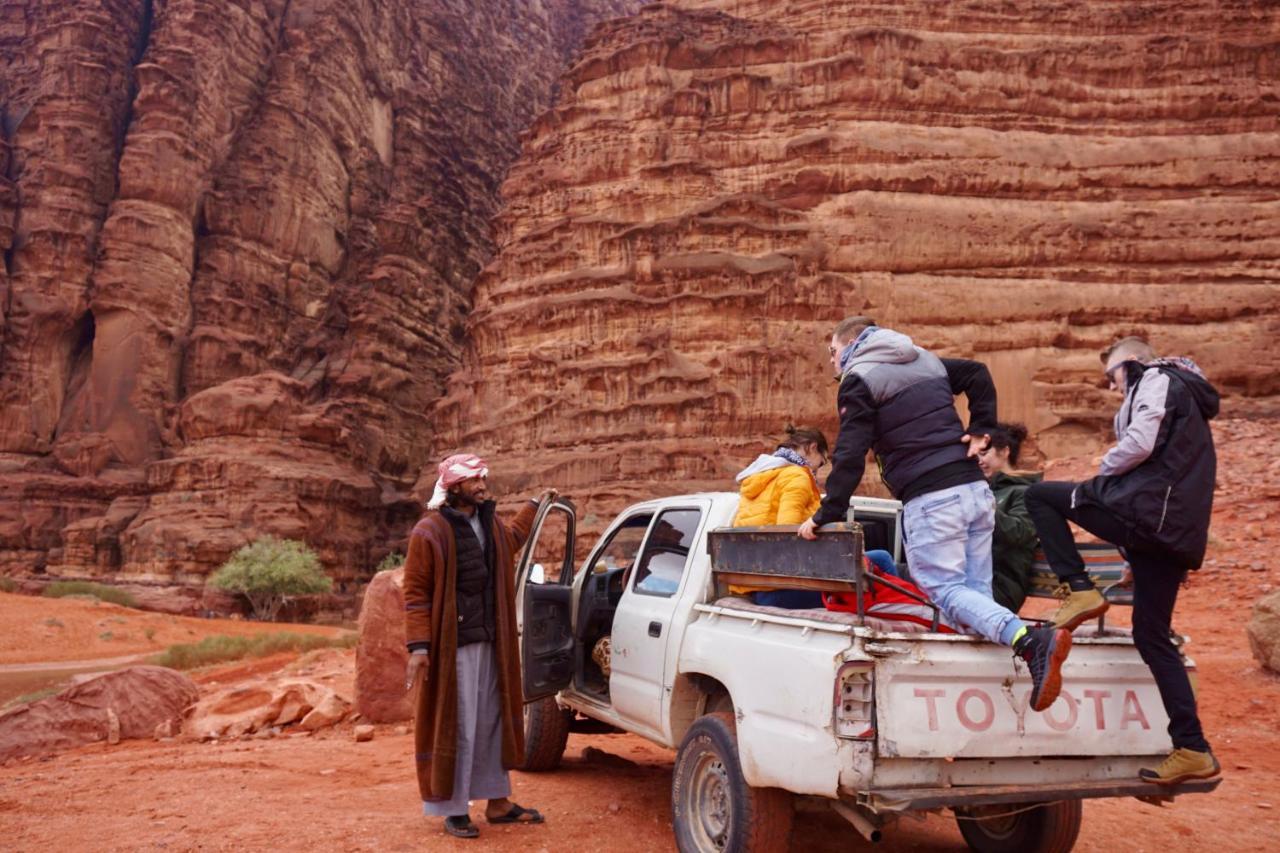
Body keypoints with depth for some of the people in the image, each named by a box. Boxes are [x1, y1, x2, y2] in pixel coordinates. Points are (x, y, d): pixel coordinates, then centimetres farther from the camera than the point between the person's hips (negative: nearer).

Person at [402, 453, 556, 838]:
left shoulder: (490, 524, 11)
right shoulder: (429, 532, -12)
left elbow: (513, 538, 36)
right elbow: (415, 593, -13)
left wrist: (535, 505, 39)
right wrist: (418, 646, -19)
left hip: (490, 643, 8)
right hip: (452, 645, -7)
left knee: (492, 722, 13)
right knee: (456, 728, -1)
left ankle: (497, 802, 24)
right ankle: (454, 811, 11)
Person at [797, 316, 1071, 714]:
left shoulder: (859, 380, -2)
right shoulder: (925, 361, 22)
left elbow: (850, 455, -9)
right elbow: (978, 374, 28)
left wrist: (825, 515, -6)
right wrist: (980, 429, 19)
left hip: (930, 501, -7)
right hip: (975, 489, 8)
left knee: (945, 589, -7)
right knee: (976, 589, 9)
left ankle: (1031, 641, -28)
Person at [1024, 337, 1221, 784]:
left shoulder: (1155, 379, 2)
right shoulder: (1187, 396, 32)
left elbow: (1140, 443, -15)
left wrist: (1104, 470, 2)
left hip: (1146, 511, -9)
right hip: (1179, 533, 9)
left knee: (1039, 496, 4)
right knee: (1152, 635, 9)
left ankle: (1080, 590, -8)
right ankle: (1192, 750, 6)